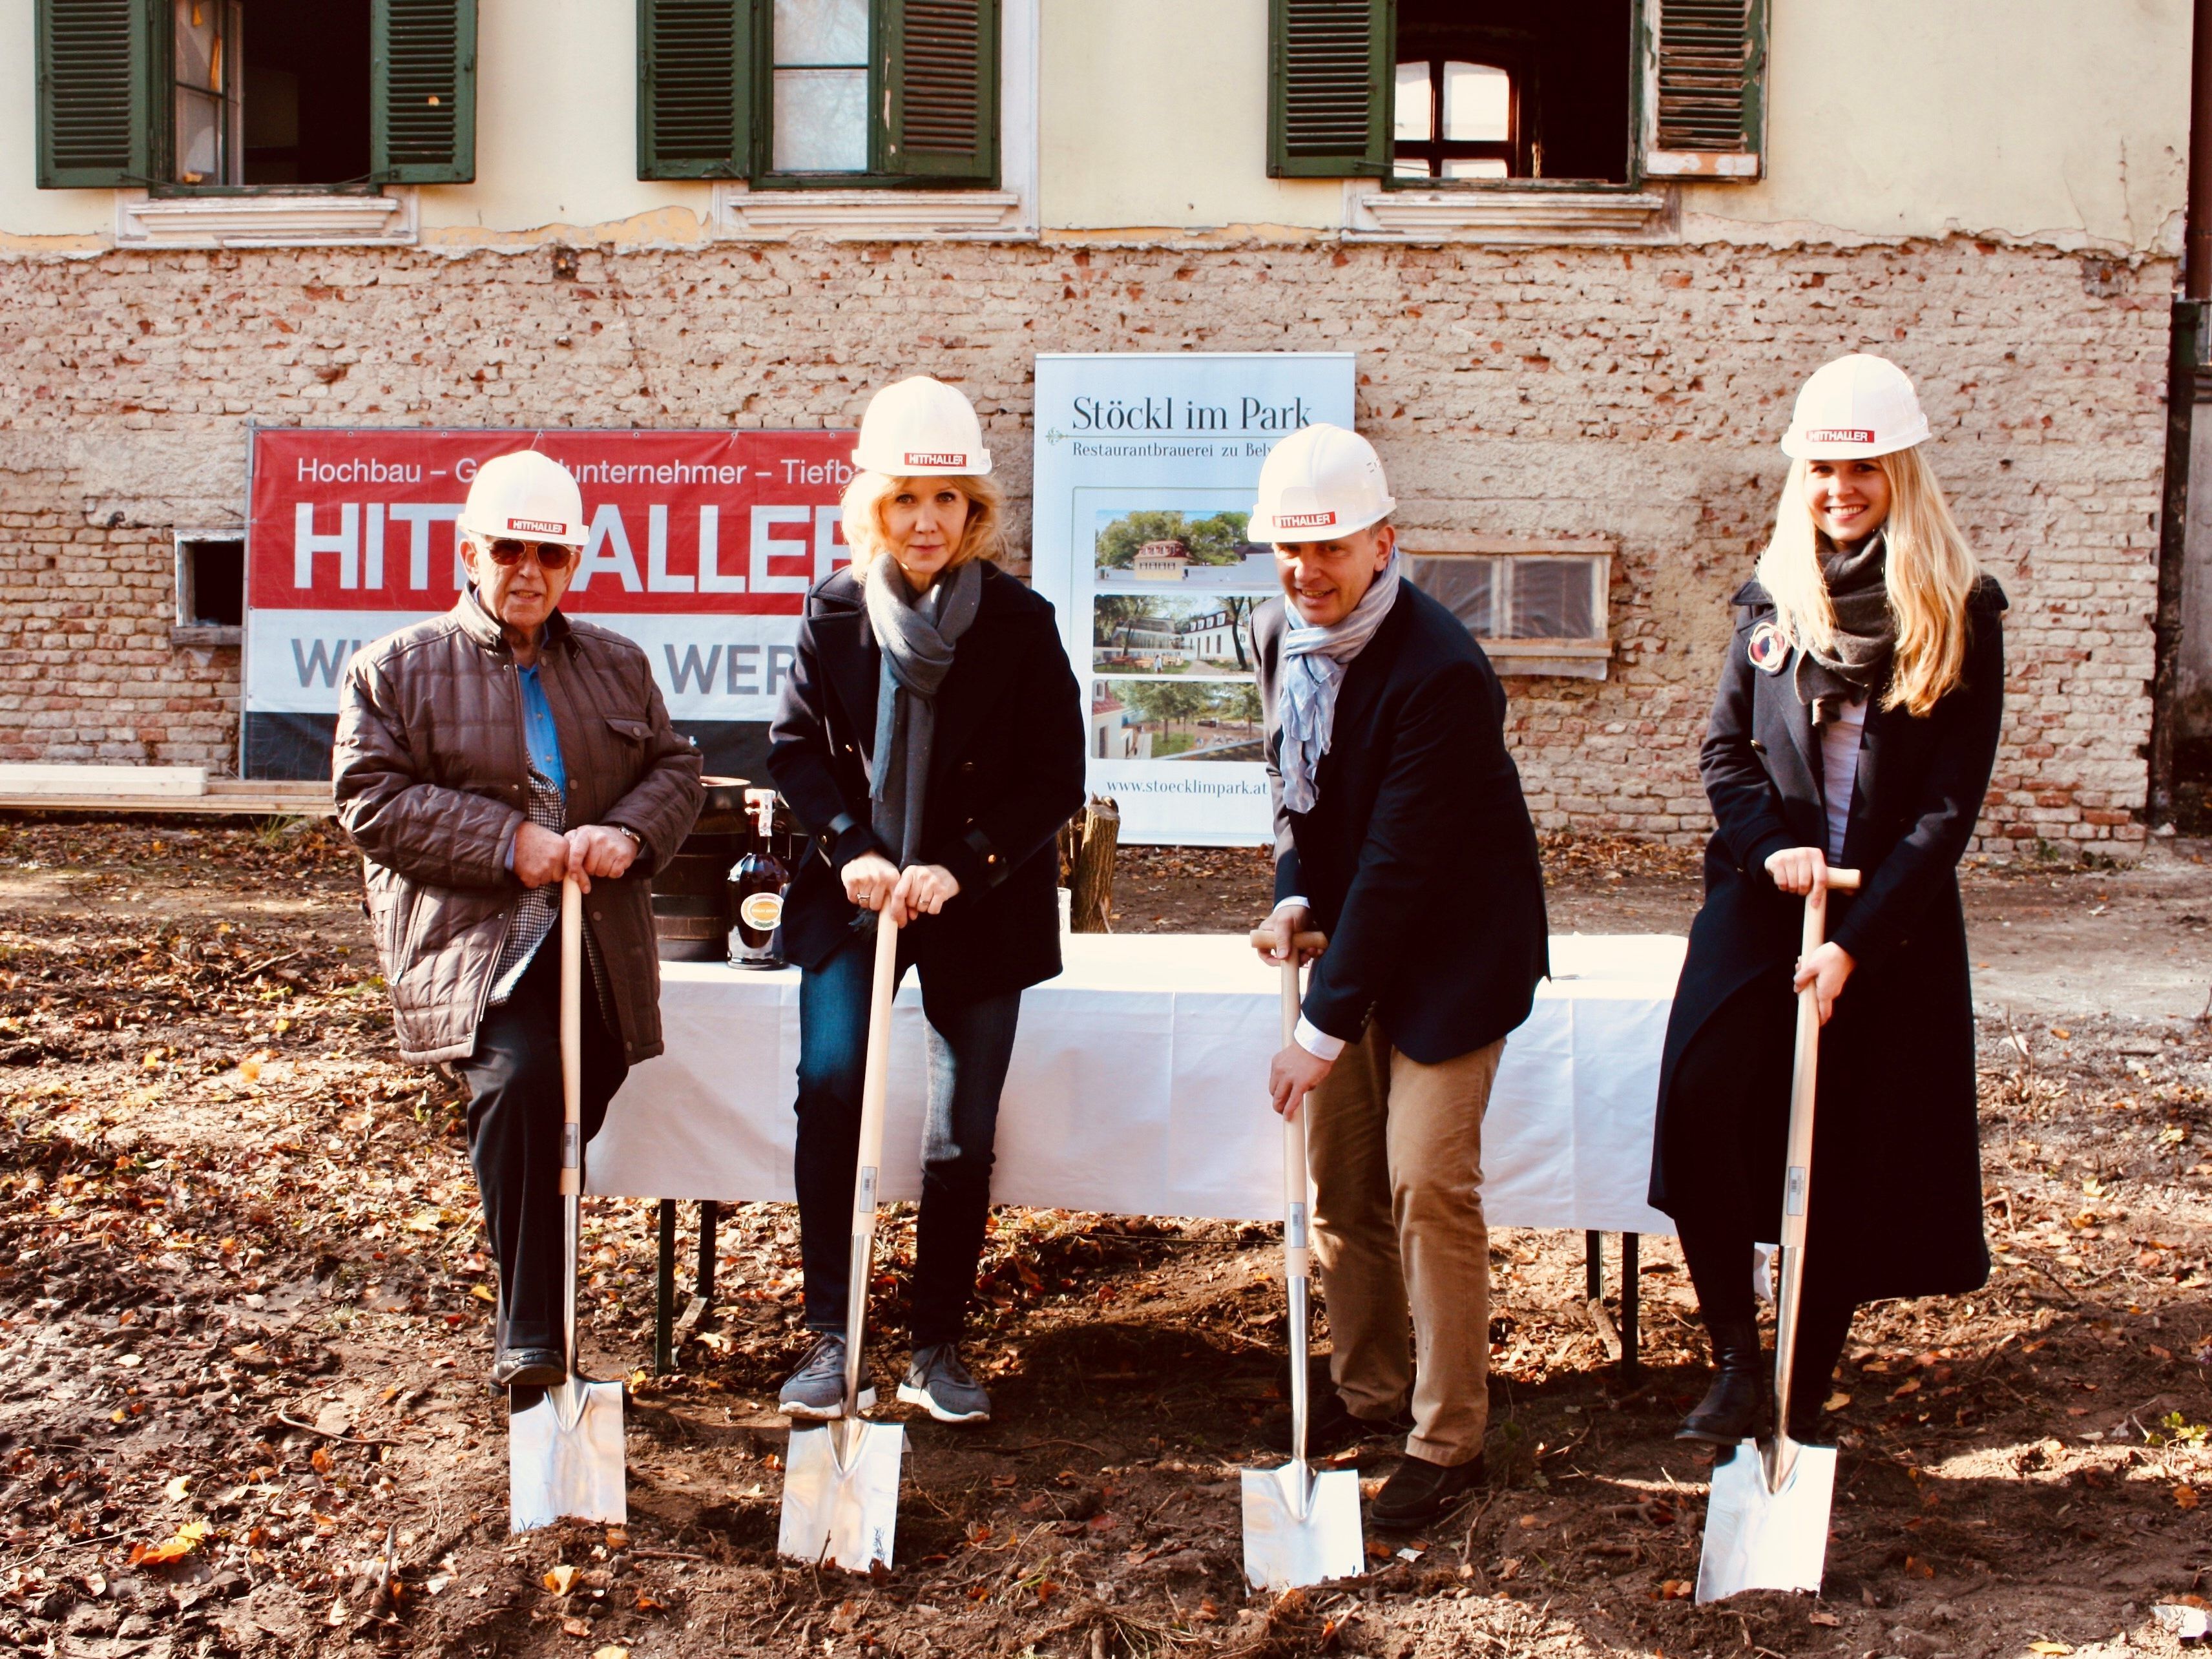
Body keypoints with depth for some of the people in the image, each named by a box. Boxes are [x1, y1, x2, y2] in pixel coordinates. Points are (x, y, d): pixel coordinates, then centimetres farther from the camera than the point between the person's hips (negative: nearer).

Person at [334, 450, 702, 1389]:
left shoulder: (617, 665, 19)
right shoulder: (396, 667, 6)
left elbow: (676, 771, 14)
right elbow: (372, 799, -4)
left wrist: (630, 831, -9)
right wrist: (508, 842, -14)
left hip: (600, 945, 5)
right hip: (471, 935, -5)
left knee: (577, 1109, 2)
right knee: (520, 1079, -28)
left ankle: (544, 1303, 29)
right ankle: (529, 1342, -22)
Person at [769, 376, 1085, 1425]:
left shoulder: (1019, 622, -6)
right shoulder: (835, 611, -1)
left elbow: (1057, 778, -5)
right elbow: (794, 744, 5)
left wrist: (960, 868, -15)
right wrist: (851, 848, -10)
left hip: (979, 907, -1)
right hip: (854, 895, 1)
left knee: (964, 1133, 4)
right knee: (829, 1083, -17)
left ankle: (938, 1349, 19)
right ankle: (829, 1337, -4)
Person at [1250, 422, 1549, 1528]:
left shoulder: (1440, 672, -27)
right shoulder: (1280, 630, -2)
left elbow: (1401, 867, -27)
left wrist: (1322, 1029, -25)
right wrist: (1293, 895, -4)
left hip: (1451, 948, -7)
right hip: (1354, 935, 8)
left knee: (1427, 1181, -9)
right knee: (1340, 1177, 12)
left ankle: (1448, 1443, 5)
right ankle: (1366, 1387, 30)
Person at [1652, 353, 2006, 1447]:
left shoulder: (1957, 614, -3)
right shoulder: (1774, 597, 6)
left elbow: (1950, 804, -6)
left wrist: (1857, 940, -15)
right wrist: (1772, 842, -11)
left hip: (1894, 920, -1)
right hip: (1761, 896, 2)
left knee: (1851, 1160, 3)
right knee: (1701, 1099, -20)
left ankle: (1805, 1398, 19)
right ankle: (1736, 1360, -5)